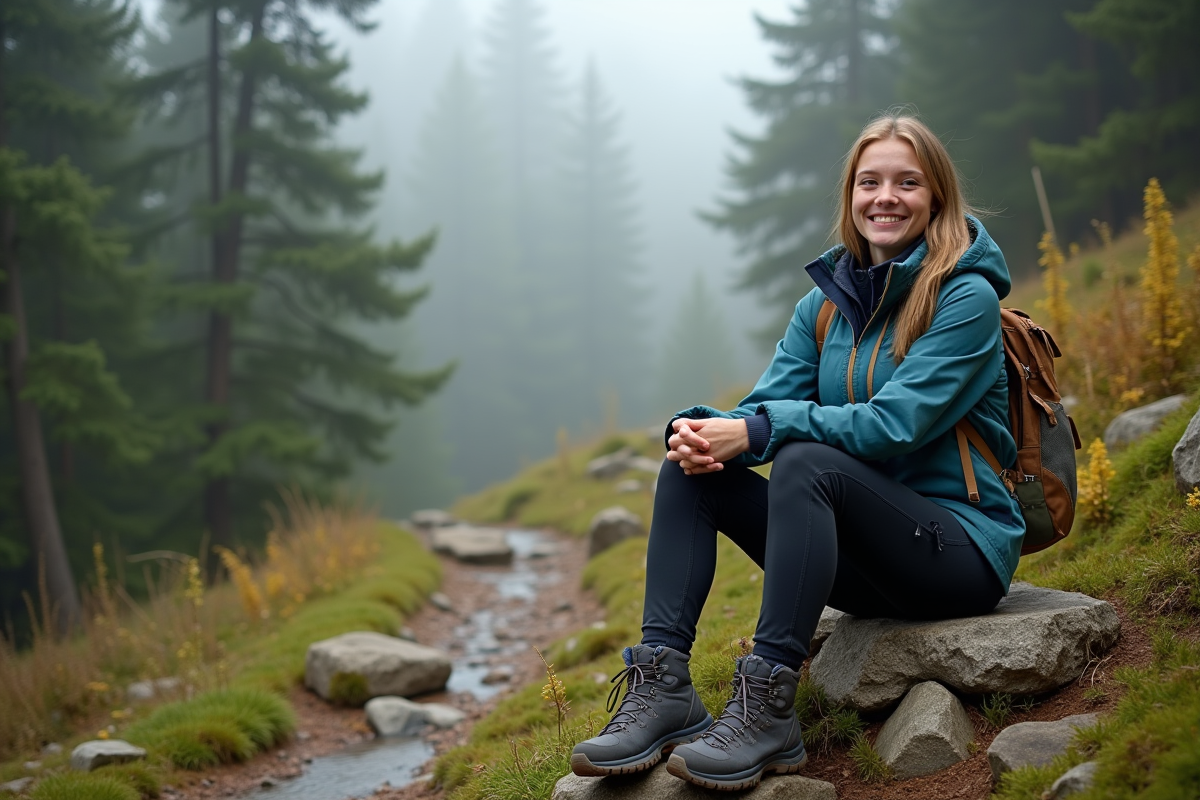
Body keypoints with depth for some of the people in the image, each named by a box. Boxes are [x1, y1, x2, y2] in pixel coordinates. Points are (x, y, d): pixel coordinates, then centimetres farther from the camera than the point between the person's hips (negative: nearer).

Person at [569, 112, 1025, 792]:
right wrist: (703, 431, -21)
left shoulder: (966, 297, -10)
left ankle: (768, 710, -35)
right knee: (690, 469, -9)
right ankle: (663, 688, -21)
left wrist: (757, 432, -26)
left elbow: (894, 424, -21)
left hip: (963, 550, -6)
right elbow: (768, 404, 2)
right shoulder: (827, 302, 10)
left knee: (805, 461, -32)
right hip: (864, 556, 7)